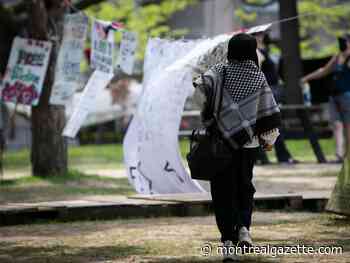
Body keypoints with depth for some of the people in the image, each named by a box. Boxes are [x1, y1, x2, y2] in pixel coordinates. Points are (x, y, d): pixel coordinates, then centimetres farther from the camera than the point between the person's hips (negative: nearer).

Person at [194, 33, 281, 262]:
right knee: (244, 186, 20)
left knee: (224, 191, 3)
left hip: (221, 140, -1)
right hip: (248, 143, 1)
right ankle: (243, 227, 0)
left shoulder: (221, 72, -1)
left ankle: (228, 241, -6)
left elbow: (203, 84, -21)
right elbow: (270, 112, 2)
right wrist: (270, 139, 14)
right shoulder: (259, 78, 1)